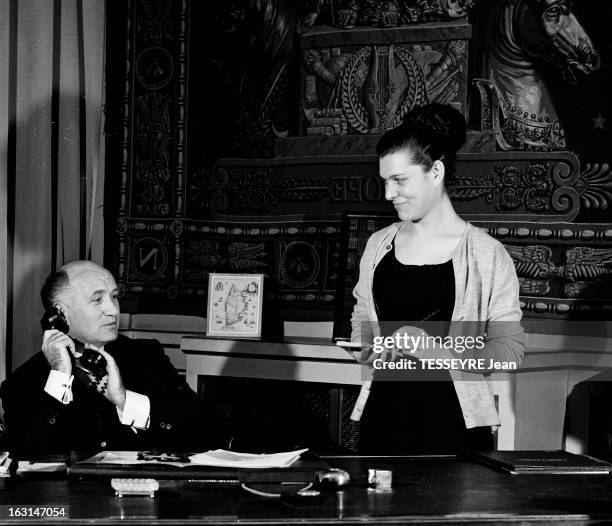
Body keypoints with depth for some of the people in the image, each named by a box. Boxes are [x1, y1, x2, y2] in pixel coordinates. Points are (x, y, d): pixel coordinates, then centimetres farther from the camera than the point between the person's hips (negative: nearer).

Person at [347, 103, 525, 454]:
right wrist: (367, 348, 0)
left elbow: (511, 350, -7)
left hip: (454, 422, -4)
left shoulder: (486, 254, -5)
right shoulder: (378, 246, 9)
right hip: (385, 415, 4)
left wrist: (438, 349, -19)